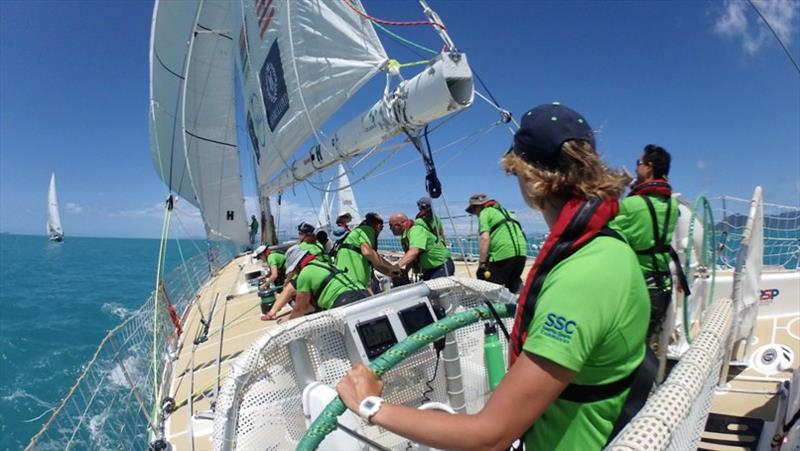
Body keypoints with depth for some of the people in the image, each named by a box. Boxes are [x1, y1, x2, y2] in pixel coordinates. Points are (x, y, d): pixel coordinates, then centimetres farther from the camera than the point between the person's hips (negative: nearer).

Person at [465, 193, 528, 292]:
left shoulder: (485, 212, 5)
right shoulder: (504, 211, 28)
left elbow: (484, 238, -8)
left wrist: (481, 263, -7)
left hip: (503, 255, -8)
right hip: (521, 253, 8)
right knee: (512, 288, 18)